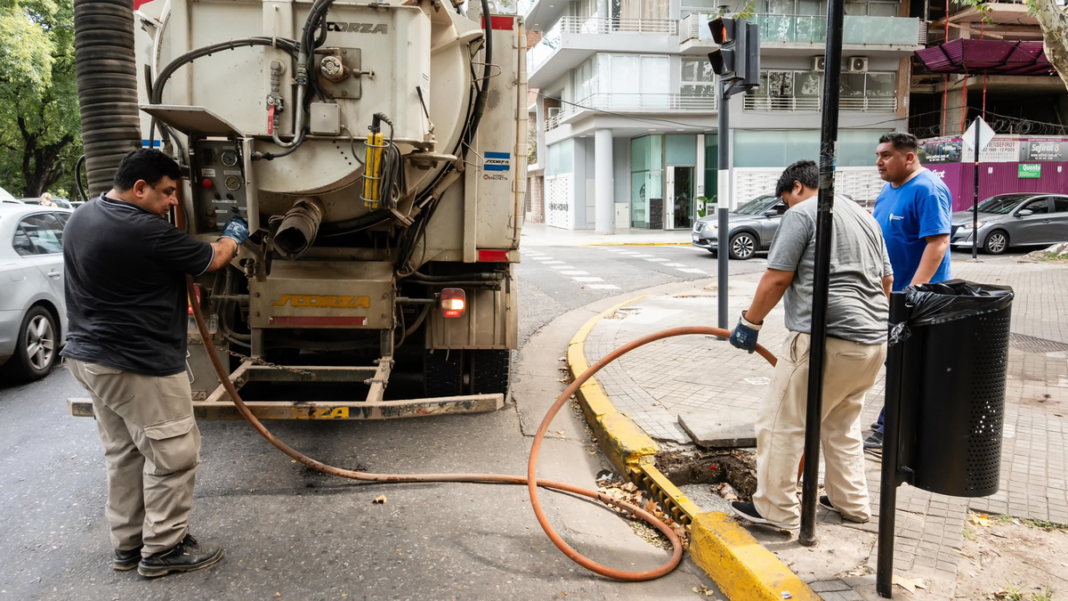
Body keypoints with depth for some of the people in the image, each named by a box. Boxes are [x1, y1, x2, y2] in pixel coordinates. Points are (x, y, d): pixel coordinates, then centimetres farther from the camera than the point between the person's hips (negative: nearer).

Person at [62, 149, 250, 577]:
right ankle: (163, 549, 12)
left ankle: (127, 543, 28)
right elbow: (211, 260, -10)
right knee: (172, 455, 2)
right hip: (139, 365, -10)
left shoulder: (82, 217, 6)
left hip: (89, 355, 10)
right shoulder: (145, 232, -24)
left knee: (122, 453, 18)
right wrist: (233, 237, 11)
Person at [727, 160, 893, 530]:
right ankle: (851, 502, 30)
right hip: (874, 340, 9)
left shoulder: (801, 213, -3)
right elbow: (887, 281, 26)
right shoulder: (864, 216, 23)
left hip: (827, 338, -9)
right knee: (842, 423, 24)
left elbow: (777, 279, -9)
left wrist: (750, 322, 2)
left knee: (781, 422, 1)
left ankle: (776, 510, 7)